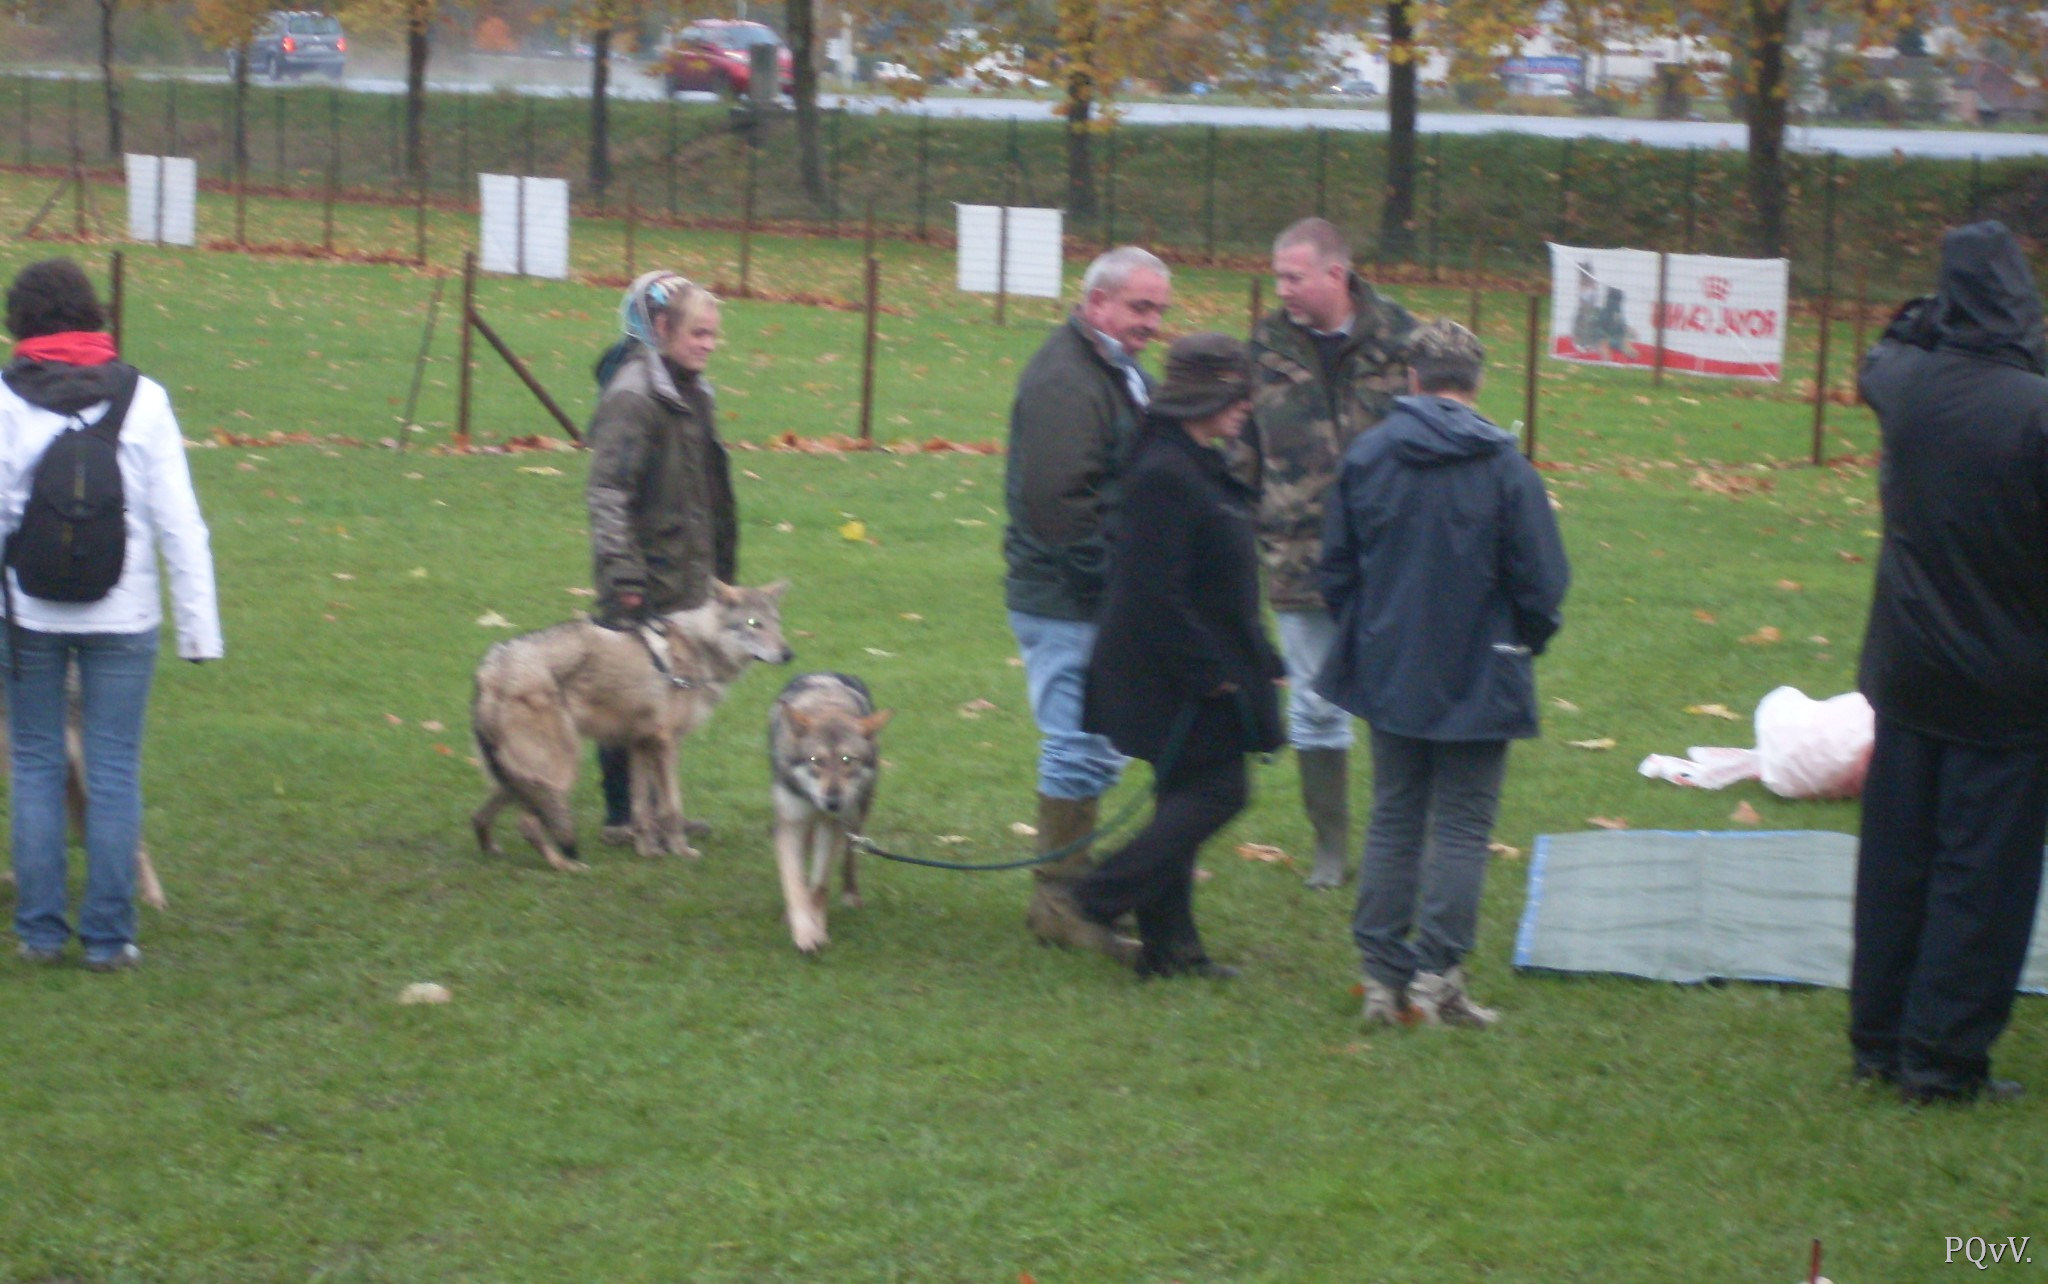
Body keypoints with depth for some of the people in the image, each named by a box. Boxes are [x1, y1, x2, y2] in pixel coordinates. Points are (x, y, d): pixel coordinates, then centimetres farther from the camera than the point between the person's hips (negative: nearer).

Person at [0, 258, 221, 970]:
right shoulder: (142, 399, -3)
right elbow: (179, 521, -3)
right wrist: (198, 624, 1)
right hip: (122, 617, 0)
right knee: (114, 771, 6)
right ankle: (108, 937, 8)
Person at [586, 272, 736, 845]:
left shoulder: (691, 392, 14)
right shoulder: (632, 398, -14)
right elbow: (606, 492, -19)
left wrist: (717, 569, 23)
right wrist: (623, 574, -25)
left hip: (686, 574, 9)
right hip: (645, 574, -9)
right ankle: (623, 814, 3)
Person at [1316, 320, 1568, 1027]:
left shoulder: (1365, 456, -2)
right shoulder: (1504, 466, -12)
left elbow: (1336, 569, 5)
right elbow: (1540, 580, -9)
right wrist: (1526, 642, 10)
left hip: (1387, 672, 4)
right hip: (1478, 678, -3)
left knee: (1393, 819, 13)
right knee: (1462, 828, 3)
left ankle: (1383, 975, 12)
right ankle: (1437, 976, -1)